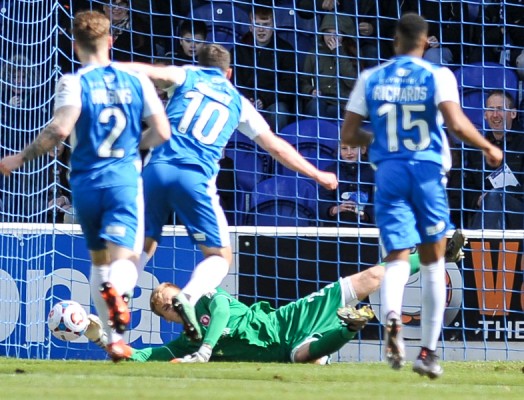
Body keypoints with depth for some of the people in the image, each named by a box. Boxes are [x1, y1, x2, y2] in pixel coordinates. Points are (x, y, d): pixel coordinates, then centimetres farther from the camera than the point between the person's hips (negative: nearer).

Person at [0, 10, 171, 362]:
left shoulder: (74, 83, -5)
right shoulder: (136, 80, 5)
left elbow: (60, 130, -20)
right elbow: (162, 133, 4)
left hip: (85, 182, 0)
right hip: (124, 180, 0)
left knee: (99, 259, 18)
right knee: (126, 257, -6)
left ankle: (114, 335, 19)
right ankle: (116, 291, -42)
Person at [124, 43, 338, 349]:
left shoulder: (186, 76, 19)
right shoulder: (238, 103, 21)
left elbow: (148, 71, -1)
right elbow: (277, 147, 24)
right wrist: (318, 175, 34)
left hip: (158, 169, 1)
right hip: (196, 178, -1)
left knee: (144, 245, 18)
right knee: (220, 256, 7)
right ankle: (189, 297, -22)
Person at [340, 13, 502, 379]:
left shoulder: (370, 79, 7)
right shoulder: (438, 76, -2)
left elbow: (348, 135, 6)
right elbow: (455, 122, -16)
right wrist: (488, 147, -1)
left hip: (388, 172, 1)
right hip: (428, 171, -1)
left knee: (397, 259, -1)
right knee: (433, 264, 11)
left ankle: (392, 317, -34)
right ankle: (428, 352, 10)